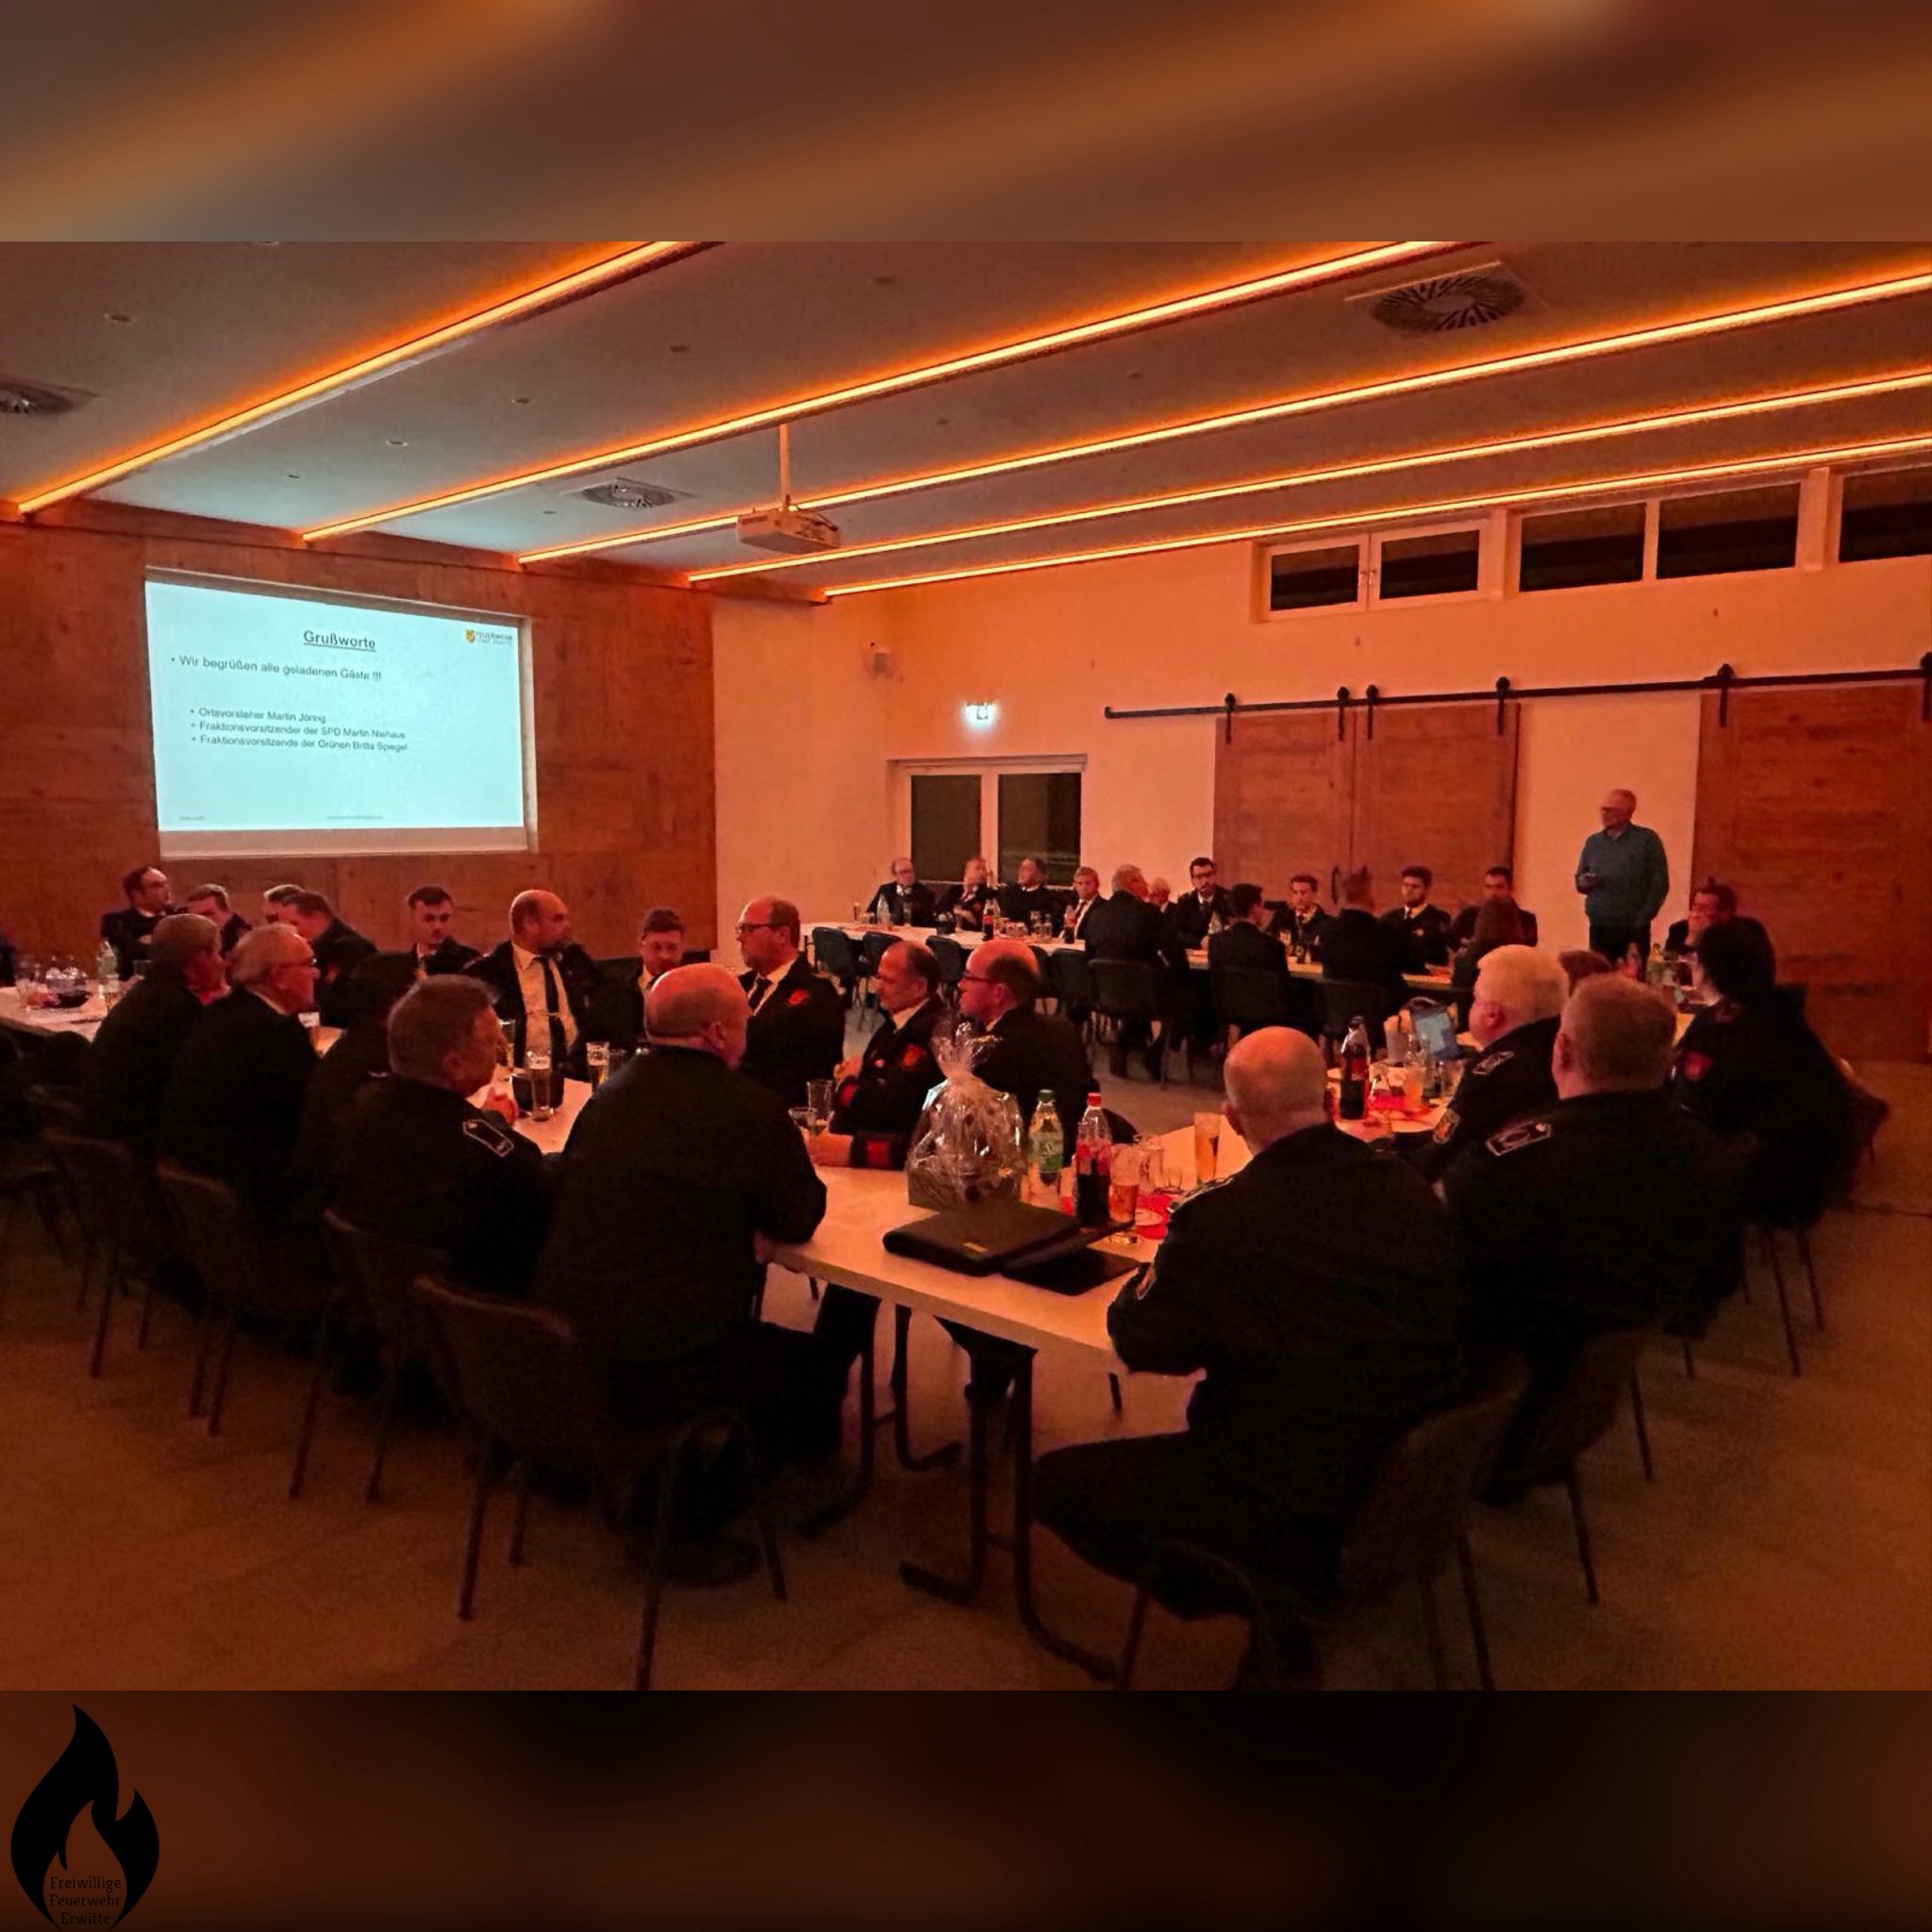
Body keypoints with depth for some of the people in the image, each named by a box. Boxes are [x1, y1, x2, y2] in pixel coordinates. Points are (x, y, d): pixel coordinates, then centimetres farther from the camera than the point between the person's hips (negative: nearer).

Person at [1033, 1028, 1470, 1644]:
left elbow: (1143, 1344, -10)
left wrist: (1150, 1278, 10)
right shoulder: (1410, 1189, -6)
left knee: (1055, 1481, 7)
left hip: (1296, 1518, -7)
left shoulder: (1219, 1218, -23)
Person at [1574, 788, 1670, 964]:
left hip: (1632, 928, -4)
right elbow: (1579, 880, 19)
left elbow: (1660, 883, -3)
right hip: (1599, 926, 4)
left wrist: (1642, 919, -9)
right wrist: (1583, 883, -6)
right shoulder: (1593, 841, 14)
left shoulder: (1647, 839, 1)